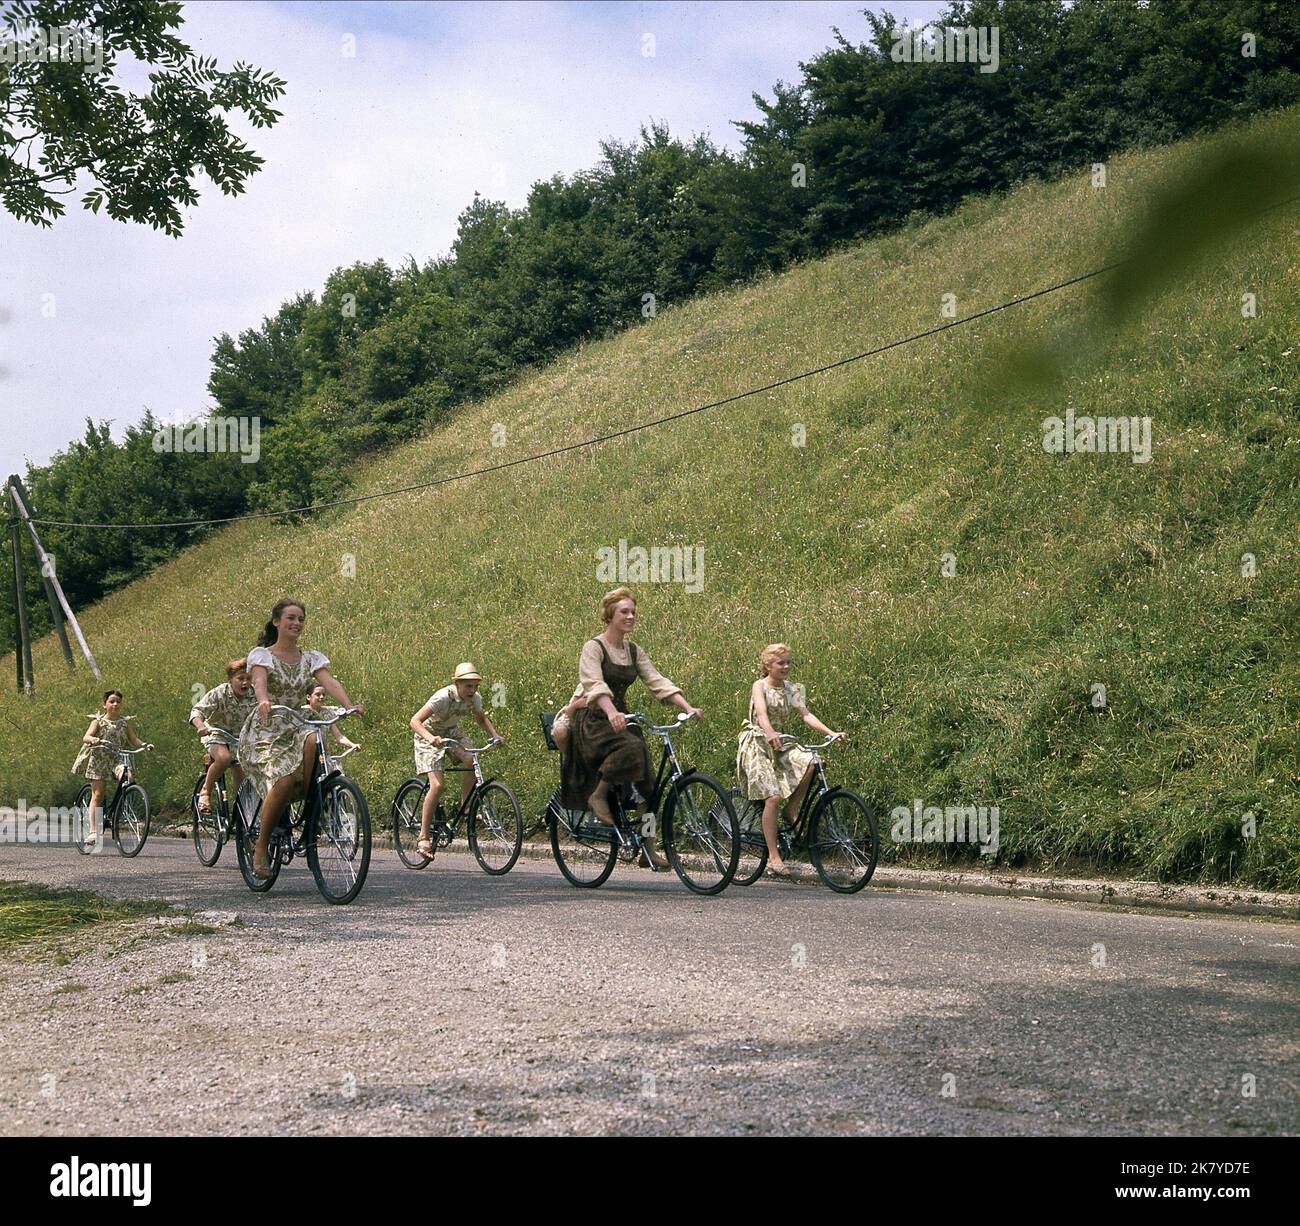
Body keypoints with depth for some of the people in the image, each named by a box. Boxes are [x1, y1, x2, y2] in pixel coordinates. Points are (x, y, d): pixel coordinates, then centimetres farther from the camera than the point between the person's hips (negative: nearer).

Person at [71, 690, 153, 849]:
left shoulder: (125, 722, 11)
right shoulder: (98, 721, 2)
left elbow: (133, 740, 9)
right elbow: (86, 737, -11)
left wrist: (144, 745, -13)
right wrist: (94, 739, -34)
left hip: (118, 757, 2)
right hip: (99, 758, -2)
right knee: (97, 795, -7)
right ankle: (92, 831, -10)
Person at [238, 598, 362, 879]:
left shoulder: (311, 658, 10)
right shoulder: (261, 655, -1)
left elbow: (330, 682, -8)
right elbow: (259, 680, -22)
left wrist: (350, 706, -29)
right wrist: (264, 701, -46)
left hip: (293, 728, 4)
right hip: (264, 732, -4)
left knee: (312, 740, -34)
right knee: (283, 780, -30)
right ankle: (261, 848, -12)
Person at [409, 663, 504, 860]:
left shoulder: (475, 698, -13)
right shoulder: (443, 697, -31)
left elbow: (481, 719, 10)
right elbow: (415, 721, -36)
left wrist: (495, 735, -8)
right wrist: (430, 738, -53)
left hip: (452, 734, 5)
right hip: (430, 737, -5)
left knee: (471, 761, -26)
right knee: (437, 785, -21)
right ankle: (423, 837, -13)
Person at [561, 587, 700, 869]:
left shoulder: (634, 652, 11)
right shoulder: (593, 648, -10)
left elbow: (658, 681, 2)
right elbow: (595, 685, -27)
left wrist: (688, 708, -14)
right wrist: (612, 713, -46)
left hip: (620, 717, 7)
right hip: (592, 721, -7)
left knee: (645, 784, -6)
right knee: (631, 748, -35)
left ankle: (648, 850, -4)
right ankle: (598, 795, -16)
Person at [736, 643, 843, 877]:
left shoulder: (790, 689, 8)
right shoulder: (760, 686, -8)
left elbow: (806, 715, -2)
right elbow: (761, 713, -26)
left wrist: (830, 733, -18)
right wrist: (770, 733, -47)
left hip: (778, 744, 6)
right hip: (756, 744, -6)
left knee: (809, 763, -24)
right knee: (773, 797, -19)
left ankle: (791, 811, -2)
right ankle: (773, 858, -14)